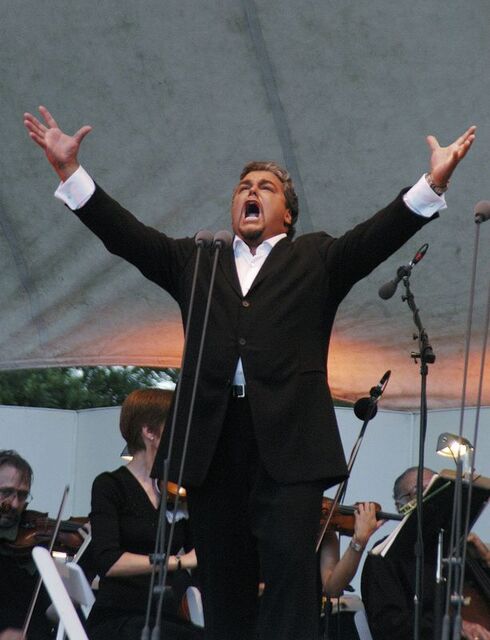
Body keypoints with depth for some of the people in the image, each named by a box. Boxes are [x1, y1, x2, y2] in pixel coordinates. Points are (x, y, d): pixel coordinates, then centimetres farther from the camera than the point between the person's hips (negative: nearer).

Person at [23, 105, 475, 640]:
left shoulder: (317, 259, 16)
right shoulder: (195, 261, 21)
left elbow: (379, 235, 2)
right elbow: (126, 234, 12)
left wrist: (433, 184, -13)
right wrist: (70, 171, 3)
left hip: (288, 439, -2)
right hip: (212, 439, 3)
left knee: (290, 569, -10)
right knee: (222, 577, 6)